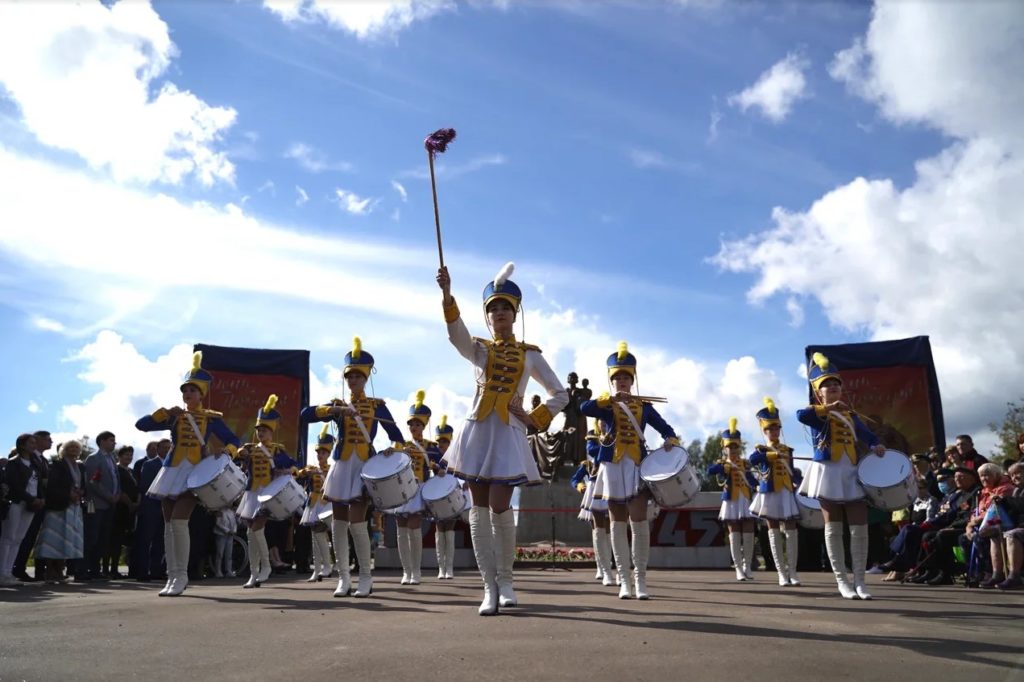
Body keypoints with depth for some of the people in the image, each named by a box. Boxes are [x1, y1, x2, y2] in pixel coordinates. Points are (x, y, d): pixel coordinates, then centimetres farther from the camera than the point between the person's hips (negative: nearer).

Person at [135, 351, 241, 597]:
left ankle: (181, 576, -7)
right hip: (172, 471, 4)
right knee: (169, 525, 4)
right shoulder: (174, 416, 8)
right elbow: (141, 425, 1)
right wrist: (165, 412, -11)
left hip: (196, 472, -4)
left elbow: (233, 441, 7)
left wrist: (226, 451, -15)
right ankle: (173, 576, 12)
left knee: (179, 521, -17)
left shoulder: (212, 418, 3)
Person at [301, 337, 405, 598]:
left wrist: (394, 450, -14)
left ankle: (366, 577, 3)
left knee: (357, 522, -10)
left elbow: (396, 434, 8)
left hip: (365, 465, -2)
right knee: (339, 523, 2)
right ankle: (343, 578, 11)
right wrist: (335, 409, -21)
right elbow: (306, 414, -8)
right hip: (342, 465, 3)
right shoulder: (337, 404, 7)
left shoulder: (377, 405, 6)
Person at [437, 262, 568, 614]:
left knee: (500, 507, -9)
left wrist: (533, 420, -1)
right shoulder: (478, 349, 9)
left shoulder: (530, 354, 10)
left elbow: (561, 395, 13)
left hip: (509, 434, -1)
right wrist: (446, 293, -32)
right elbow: (456, 332, -15)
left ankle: (505, 579, 12)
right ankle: (489, 587, 8)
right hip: (478, 431, 2)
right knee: (479, 509, 0)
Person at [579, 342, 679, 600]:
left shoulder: (644, 406, 10)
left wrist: (670, 441, -8)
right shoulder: (606, 404, 4)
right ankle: (624, 580, 10)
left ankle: (640, 579, 3)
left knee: (639, 521, -7)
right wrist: (612, 398, -28)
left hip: (638, 466, 1)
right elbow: (584, 408, -18)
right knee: (618, 524, 4)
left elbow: (665, 428, 14)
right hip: (613, 466, 0)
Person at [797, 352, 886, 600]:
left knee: (860, 528, 2)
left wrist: (877, 446, -2)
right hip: (828, 473, -5)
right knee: (833, 528, 1)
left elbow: (865, 433, 19)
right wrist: (829, 407, -19)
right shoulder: (818, 414, -1)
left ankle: (859, 581, 11)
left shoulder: (850, 414, 16)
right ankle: (842, 581, 8)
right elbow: (801, 415, -24)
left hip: (852, 475, 5)